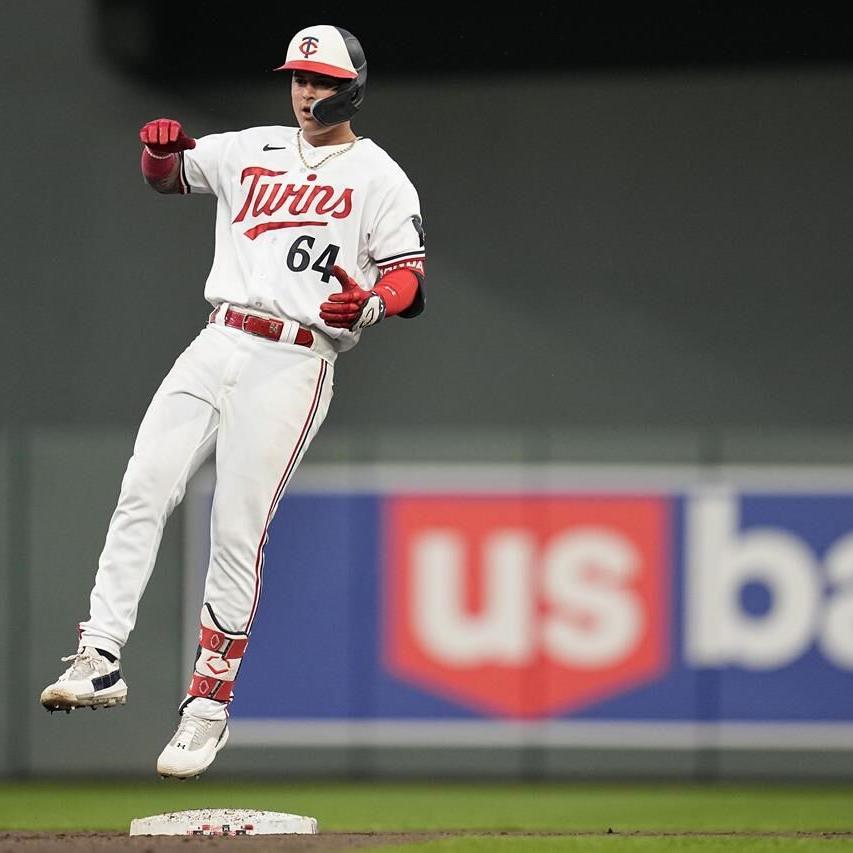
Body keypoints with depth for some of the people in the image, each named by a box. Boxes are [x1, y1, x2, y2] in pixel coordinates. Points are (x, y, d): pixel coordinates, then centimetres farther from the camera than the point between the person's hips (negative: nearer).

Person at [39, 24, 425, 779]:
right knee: (143, 492, -11)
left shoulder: (379, 178, 4)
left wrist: (369, 303, -25)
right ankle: (100, 660, -13)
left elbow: (410, 282, -2)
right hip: (216, 348, 5)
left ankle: (209, 704, -1)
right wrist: (164, 147, 1)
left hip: (293, 367, -5)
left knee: (237, 532, -9)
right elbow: (166, 174, 25)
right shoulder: (254, 151, 18)